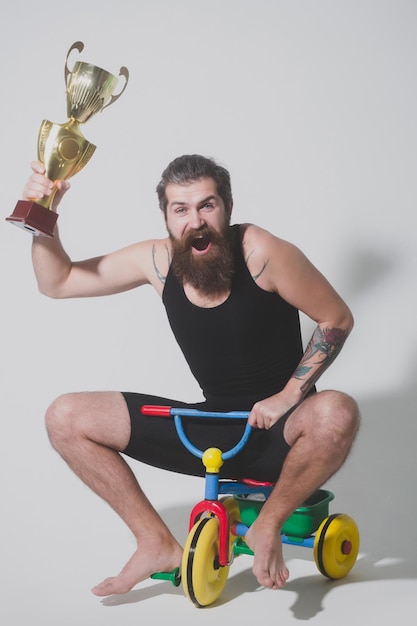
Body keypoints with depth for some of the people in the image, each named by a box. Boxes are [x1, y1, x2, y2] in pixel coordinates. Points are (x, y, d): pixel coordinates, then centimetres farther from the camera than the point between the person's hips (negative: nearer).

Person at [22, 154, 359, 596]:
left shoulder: (260, 251, -17)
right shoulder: (157, 260, -4)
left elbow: (337, 319, -8)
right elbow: (57, 282, 7)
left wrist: (287, 396, -15)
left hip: (276, 431, -4)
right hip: (209, 427, 4)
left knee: (336, 413, -39)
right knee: (65, 418, -6)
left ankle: (268, 526, -9)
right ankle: (159, 543, 2)